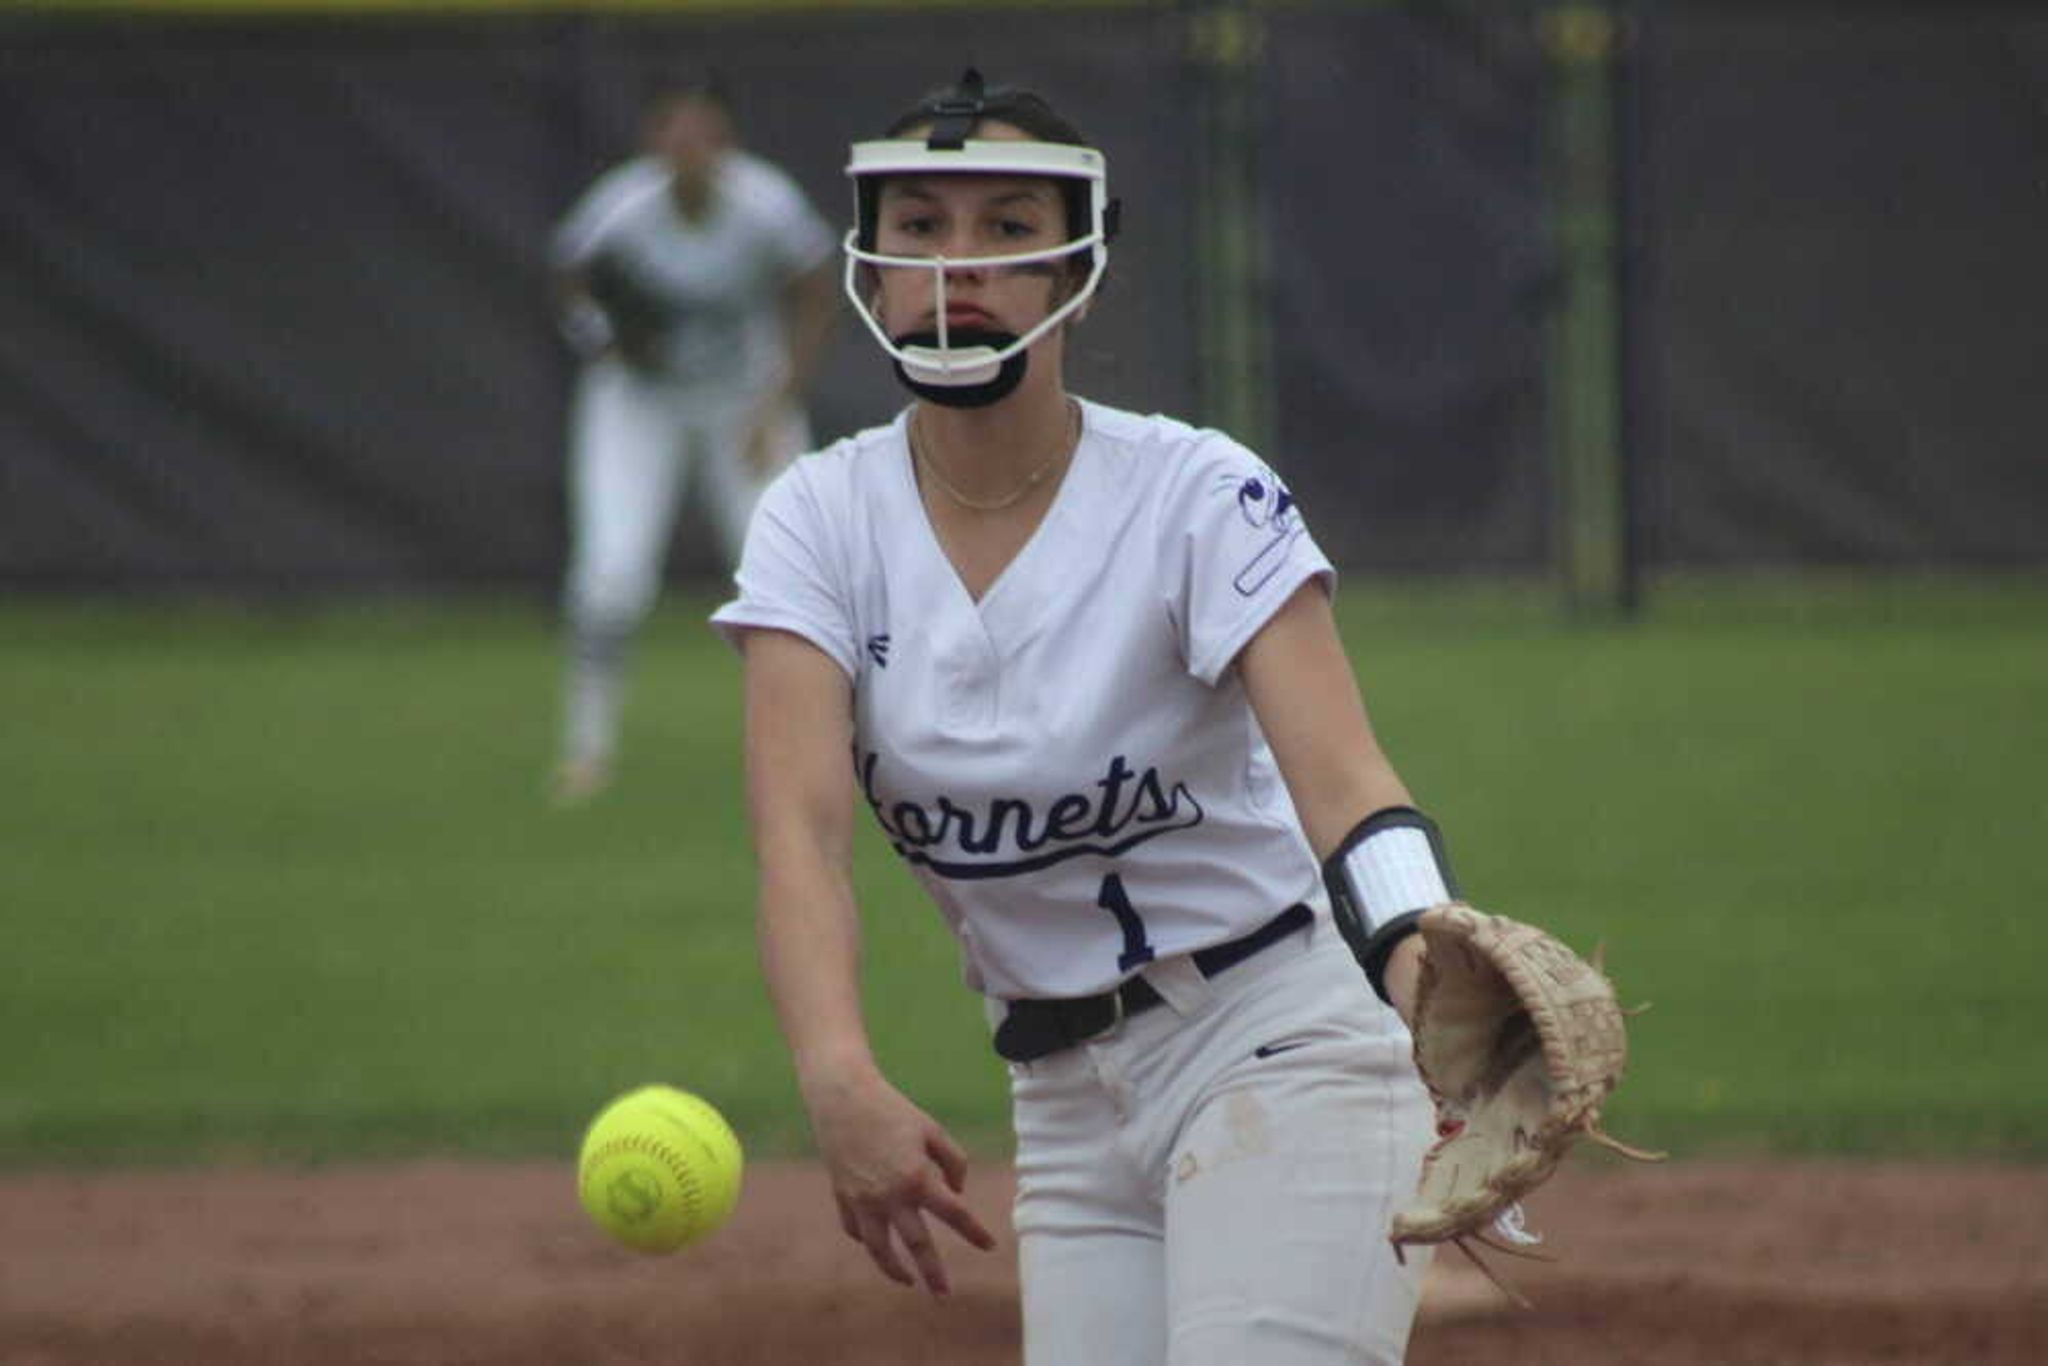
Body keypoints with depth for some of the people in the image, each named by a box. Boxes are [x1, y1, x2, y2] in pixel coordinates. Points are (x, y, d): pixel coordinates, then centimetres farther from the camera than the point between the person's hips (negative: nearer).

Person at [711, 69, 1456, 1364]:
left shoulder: (1199, 498, -14)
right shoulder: (824, 520, -4)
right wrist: (842, 1079, -38)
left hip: (1277, 1051, -5)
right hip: (1066, 1103, 5)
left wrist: (1433, 997, -49)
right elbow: (799, 832, -19)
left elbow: (1344, 781, -27)